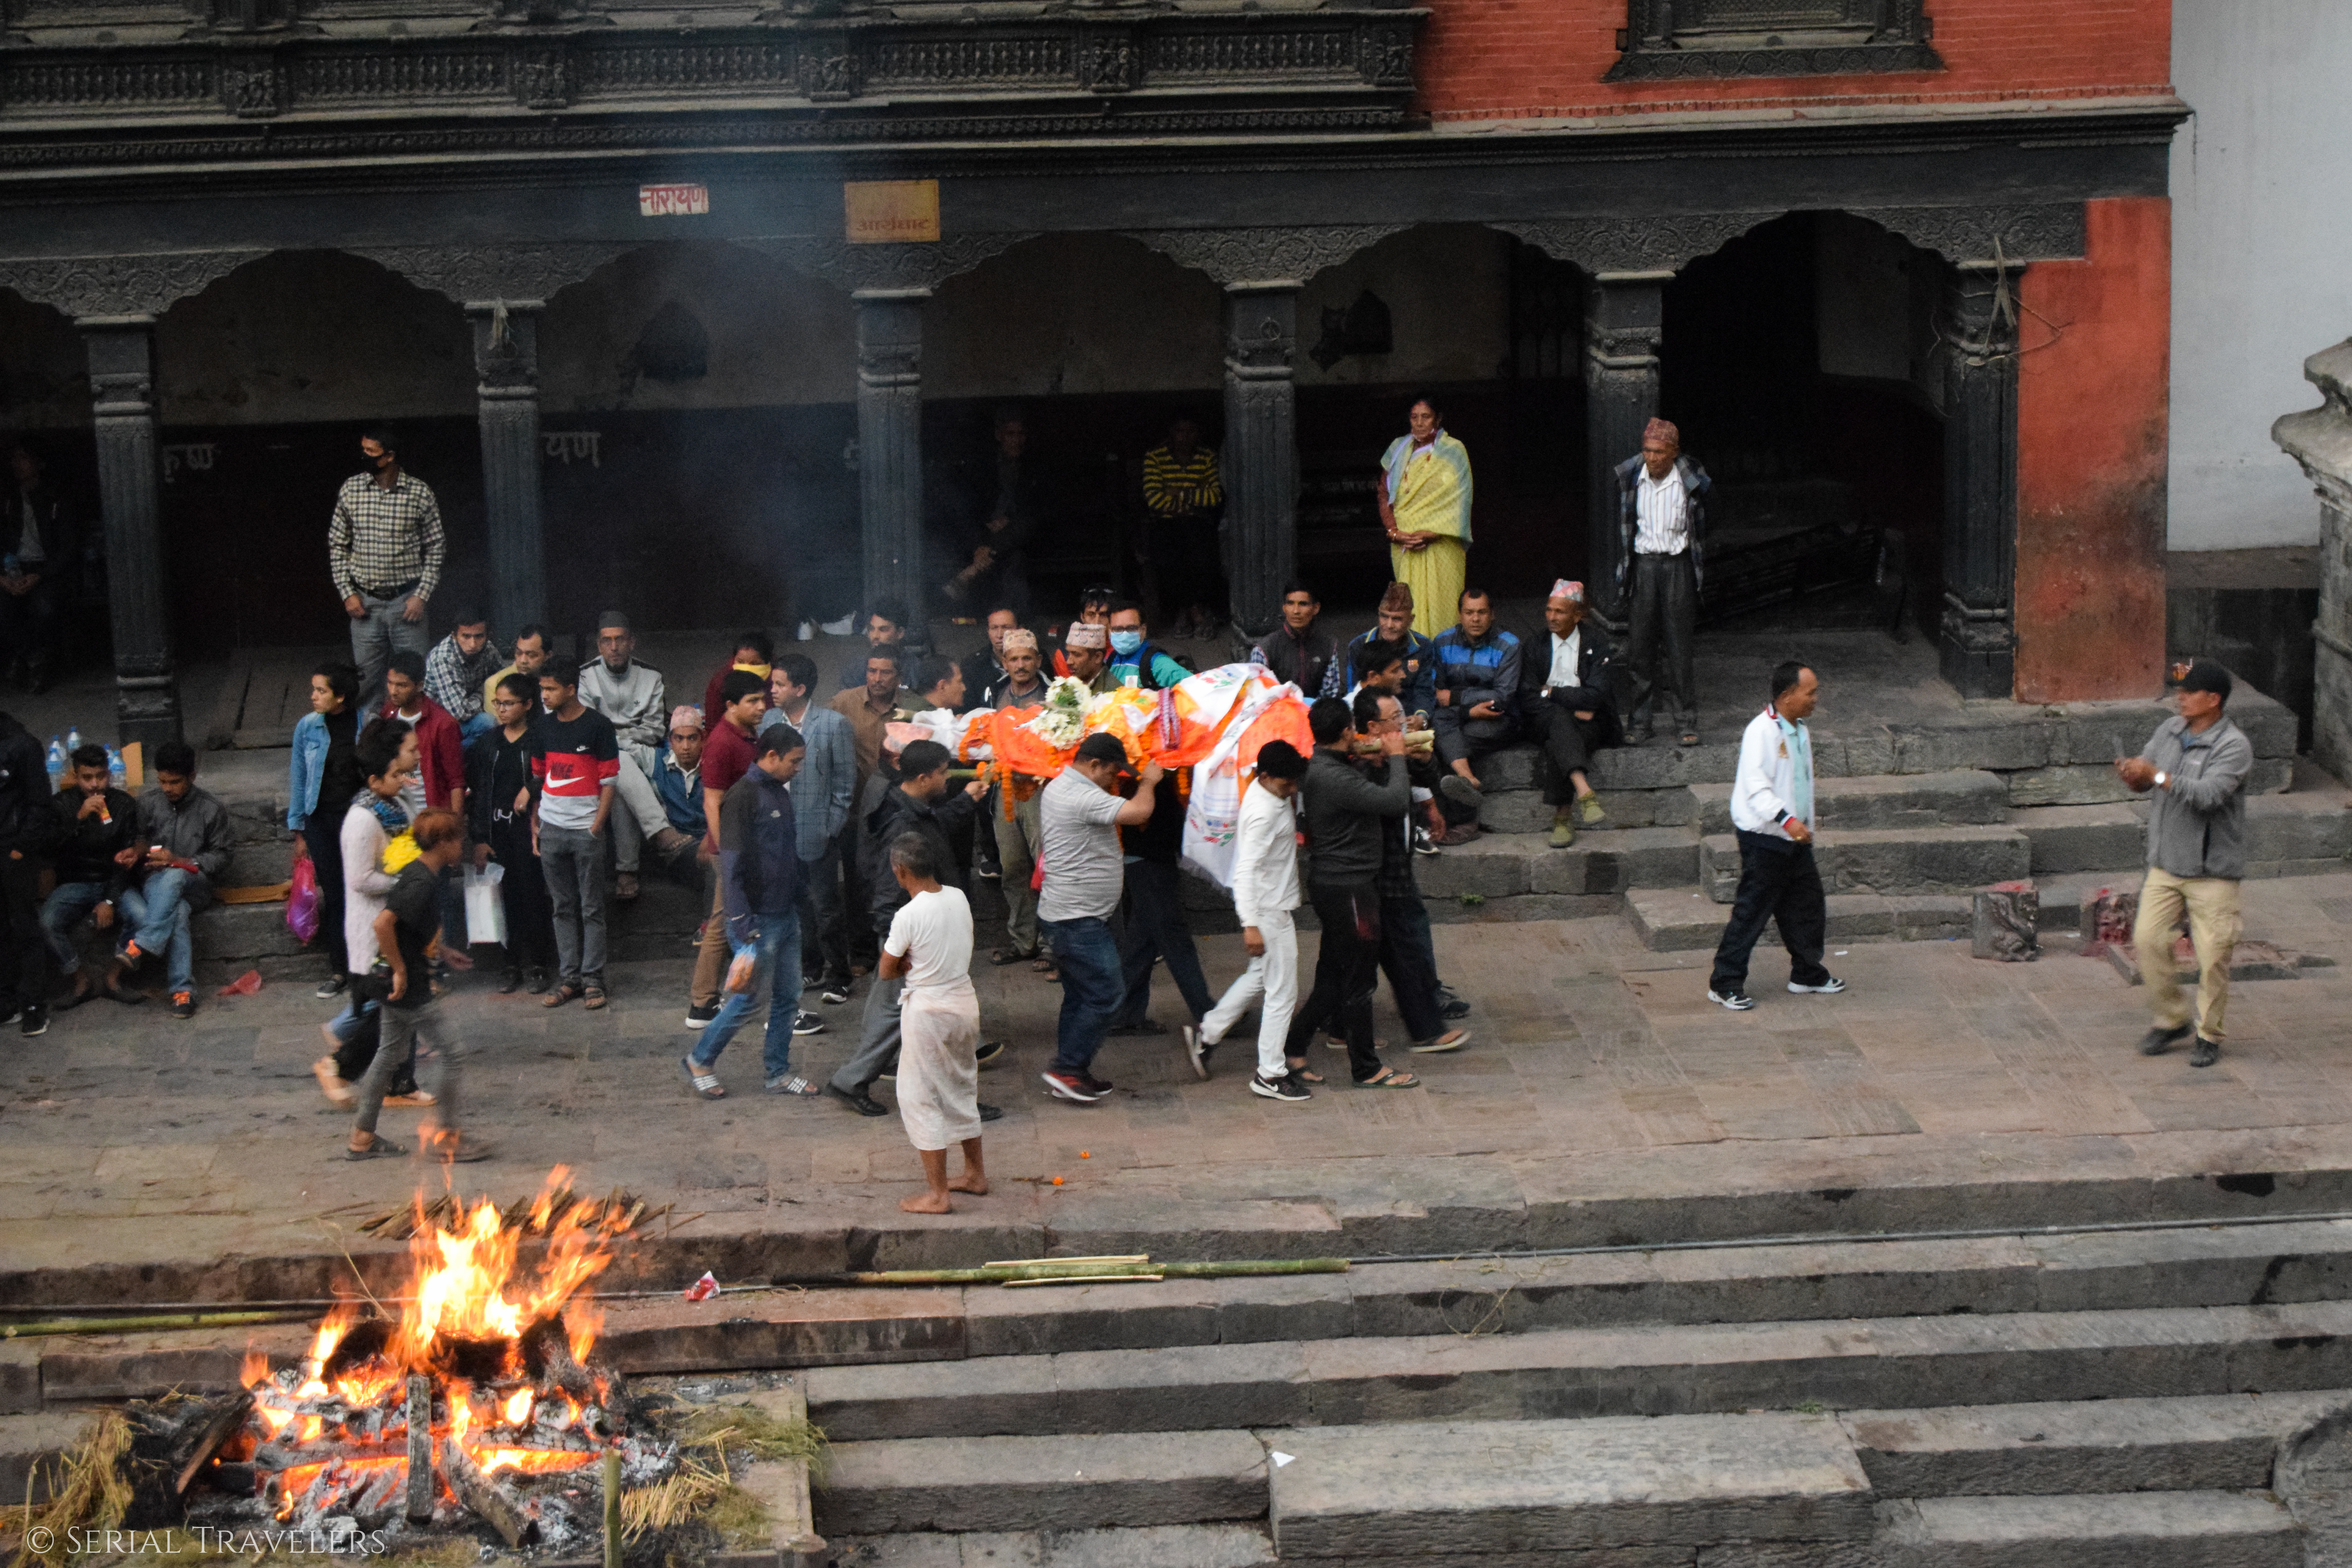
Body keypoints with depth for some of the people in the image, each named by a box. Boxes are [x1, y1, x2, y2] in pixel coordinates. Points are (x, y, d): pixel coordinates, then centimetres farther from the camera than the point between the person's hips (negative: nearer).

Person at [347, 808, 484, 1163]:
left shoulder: (417, 873, 8)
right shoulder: (422, 883, -23)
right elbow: (383, 923, -32)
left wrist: (439, 949, 24)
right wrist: (400, 970, -24)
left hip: (401, 985, 10)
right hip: (410, 987, -10)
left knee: (393, 1052, 17)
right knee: (446, 1050, -2)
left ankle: (362, 1137, 23)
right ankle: (444, 1137, 4)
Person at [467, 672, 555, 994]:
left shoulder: (540, 739, -4)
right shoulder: (490, 742, 8)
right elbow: (480, 790, 9)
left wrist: (531, 789, -18)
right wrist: (480, 839, 4)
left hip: (530, 827, -4)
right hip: (498, 830, 4)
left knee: (534, 894, -1)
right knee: (509, 896, 6)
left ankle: (539, 965, 10)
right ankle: (513, 964, 15)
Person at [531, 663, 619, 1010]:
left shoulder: (597, 726, -7)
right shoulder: (544, 726, 8)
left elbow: (608, 782, -6)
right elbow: (538, 776, 16)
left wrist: (597, 827, -11)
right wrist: (534, 822, 10)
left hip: (587, 829, -5)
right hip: (551, 830, 5)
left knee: (592, 909, 1)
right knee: (564, 908, 9)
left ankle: (593, 979, 6)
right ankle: (569, 978, 14)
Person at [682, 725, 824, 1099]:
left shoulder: (781, 793, 12)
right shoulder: (742, 797, -16)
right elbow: (732, 868, -20)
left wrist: (798, 907, 15)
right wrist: (744, 930, -24)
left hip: (786, 915, 8)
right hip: (758, 920, -8)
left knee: (788, 997, 11)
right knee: (747, 997, -1)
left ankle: (777, 1072, 22)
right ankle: (699, 1061, 15)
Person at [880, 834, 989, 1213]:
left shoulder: (908, 916, -20)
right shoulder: (959, 898, 0)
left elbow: (888, 971, -10)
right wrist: (920, 962, 2)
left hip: (928, 1011, -7)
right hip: (965, 1002, 7)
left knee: (920, 1097, 4)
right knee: (962, 1089, 22)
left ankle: (937, 1193, 6)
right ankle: (975, 1174, 34)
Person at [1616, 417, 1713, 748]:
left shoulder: (1690, 482, -7)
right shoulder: (1631, 478, 0)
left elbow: (1700, 531, 1)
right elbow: (1624, 528, 9)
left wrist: (1700, 574, 0)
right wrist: (1623, 573, 7)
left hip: (1677, 565, -2)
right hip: (1643, 565, 2)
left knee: (1679, 646, -2)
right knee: (1641, 645, 3)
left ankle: (1689, 721, 4)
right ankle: (1640, 721, 10)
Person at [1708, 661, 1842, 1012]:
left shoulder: (1800, 732, 12)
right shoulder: (1762, 731, -17)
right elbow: (1756, 785, -25)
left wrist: (1806, 826, 22)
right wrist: (1787, 820, -34)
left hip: (1796, 839, 9)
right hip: (1764, 840, -9)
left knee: (1808, 907, 15)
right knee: (1752, 912, -5)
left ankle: (1807, 975, 31)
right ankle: (1725, 984, 3)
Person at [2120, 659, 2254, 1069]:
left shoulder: (2233, 746, -15)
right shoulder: (2170, 731, 6)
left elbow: (2209, 794, -28)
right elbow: (2145, 778, 10)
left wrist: (2158, 777, -34)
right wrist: (2134, 776, -15)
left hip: (2213, 870, -6)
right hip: (2166, 863, 6)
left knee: (2212, 953, -2)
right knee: (2148, 938, -1)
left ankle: (2209, 1035, 14)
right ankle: (2171, 1020, 17)